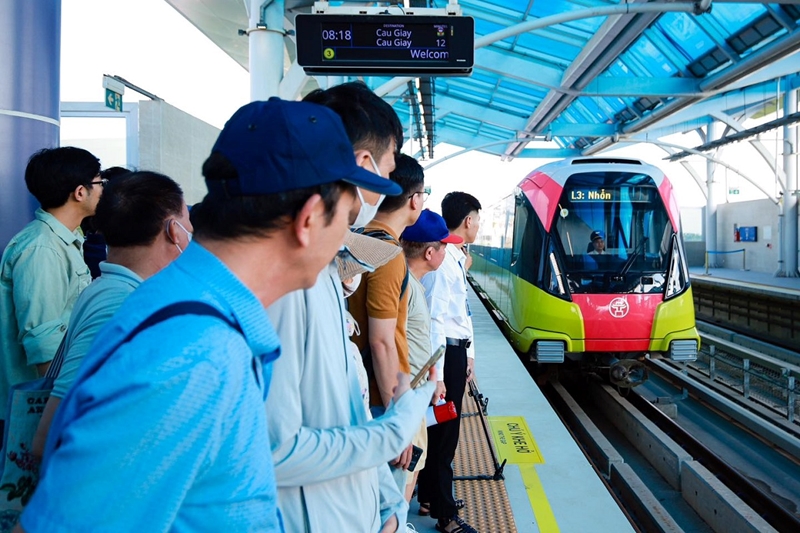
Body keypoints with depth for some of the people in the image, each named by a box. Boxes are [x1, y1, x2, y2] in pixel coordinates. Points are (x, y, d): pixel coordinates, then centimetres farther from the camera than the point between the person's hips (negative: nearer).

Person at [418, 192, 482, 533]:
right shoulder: (443, 260, -20)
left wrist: (467, 353, 18)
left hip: (456, 350, 10)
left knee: (441, 428, 20)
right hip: (445, 351, -10)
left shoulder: (455, 257, 11)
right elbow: (434, 319, -23)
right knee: (445, 432, 2)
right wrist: (438, 371, -23)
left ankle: (429, 498, 37)